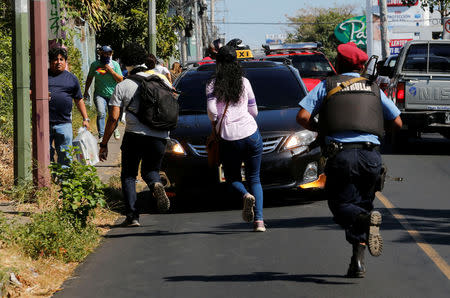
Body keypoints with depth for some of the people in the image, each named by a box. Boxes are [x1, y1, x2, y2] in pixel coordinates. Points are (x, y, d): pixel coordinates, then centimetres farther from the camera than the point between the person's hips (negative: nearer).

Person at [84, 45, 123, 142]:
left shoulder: (115, 64, 2)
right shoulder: (95, 64, 4)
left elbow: (120, 79, -3)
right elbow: (89, 78, 18)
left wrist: (111, 70, -14)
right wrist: (86, 91, 19)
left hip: (113, 94, 1)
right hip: (100, 94, -1)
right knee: (101, 113, -22)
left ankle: (115, 129, 41)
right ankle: (101, 135, -18)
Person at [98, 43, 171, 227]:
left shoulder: (122, 86, 1)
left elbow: (113, 117, -3)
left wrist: (104, 144, 2)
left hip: (135, 136, -3)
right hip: (160, 136, 3)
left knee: (128, 176, 12)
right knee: (150, 170, 21)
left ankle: (132, 216, -1)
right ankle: (156, 185, -15)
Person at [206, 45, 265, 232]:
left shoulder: (213, 84, 0)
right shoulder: (244, 82, 8)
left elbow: (212, 110, -11)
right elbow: (254, 111, 12)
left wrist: (215, 124, 9)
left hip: (229, 139, -2)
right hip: (252, 135, 2)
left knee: (232, 177, 17)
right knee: (254, 178, 12)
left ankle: (246, 196, -17)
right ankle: (259, 220, -5)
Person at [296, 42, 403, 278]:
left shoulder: (327, 86, 9)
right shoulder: (373, 88, 16)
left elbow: (302, 117, -1)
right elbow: (397, 122, 18)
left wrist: (320, 130, 18)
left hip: (341, 154, -3)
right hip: (371, 154, 3)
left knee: (340, 205, 7)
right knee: (361, 204, 16)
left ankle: (367, 219, -27)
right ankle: (358, 262, 5)